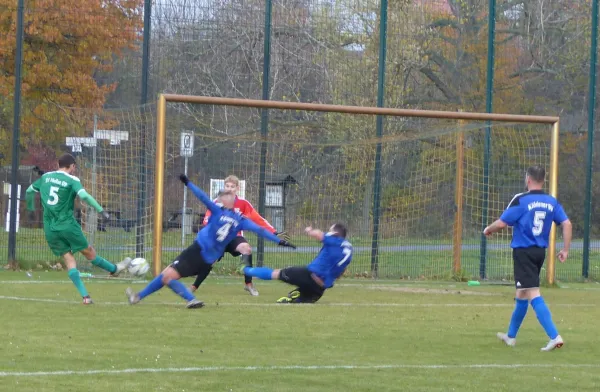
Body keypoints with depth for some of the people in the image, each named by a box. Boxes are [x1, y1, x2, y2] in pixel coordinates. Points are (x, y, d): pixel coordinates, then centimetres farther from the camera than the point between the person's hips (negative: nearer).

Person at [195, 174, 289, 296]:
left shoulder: (243, 203, -5)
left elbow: (258, 220, -8)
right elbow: (206, 220, -6)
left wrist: (274, 232, -16)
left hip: (235, 237, -1)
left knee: (246, 248, -31)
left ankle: (249, 284, -22)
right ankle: (194, 286, 13)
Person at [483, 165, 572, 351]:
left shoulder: (520, 200, -11)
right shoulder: (552, 202, 5)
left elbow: (502, 223, -10)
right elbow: (567, 224, 0)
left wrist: (488, 230, 11)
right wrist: (565, 250, 5)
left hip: (523, 251, -7)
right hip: (540, 252, 7)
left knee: (533, 294, -12)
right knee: (522, 294, 20)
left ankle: (554, 336, -24)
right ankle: (511, 336, 34)